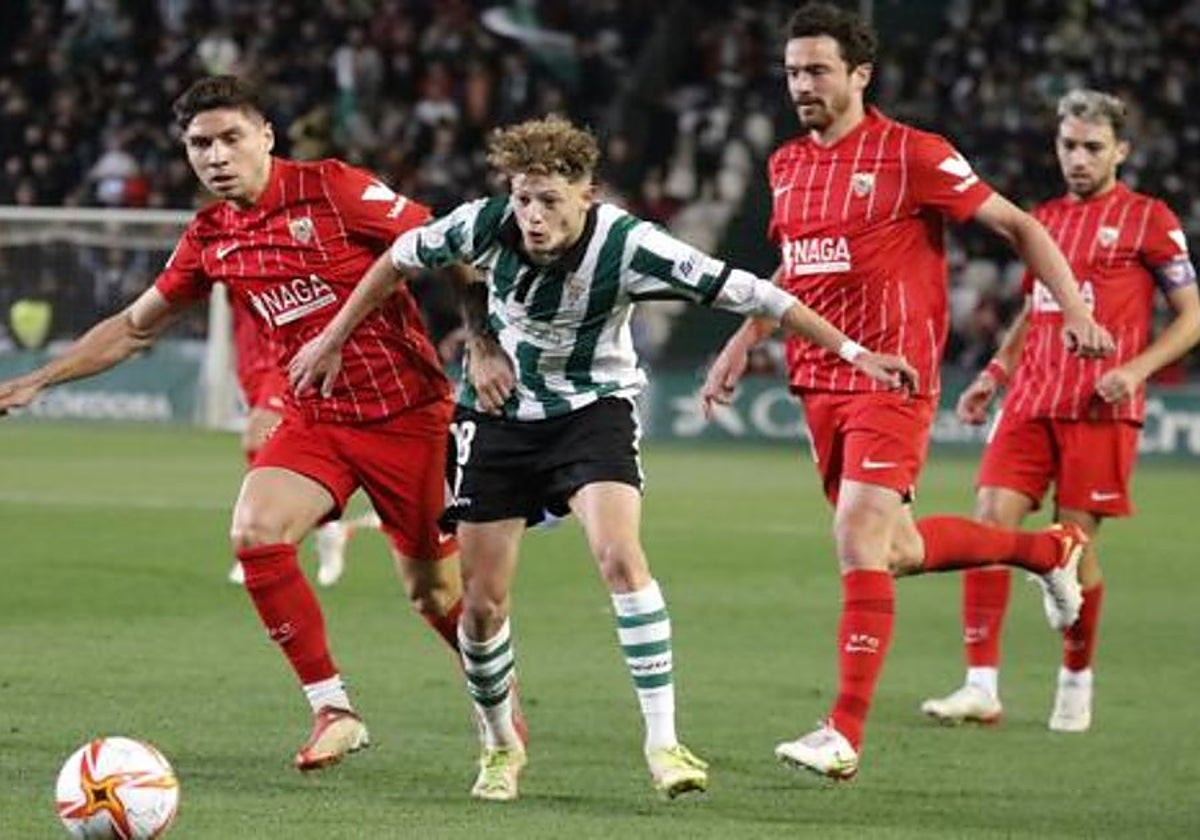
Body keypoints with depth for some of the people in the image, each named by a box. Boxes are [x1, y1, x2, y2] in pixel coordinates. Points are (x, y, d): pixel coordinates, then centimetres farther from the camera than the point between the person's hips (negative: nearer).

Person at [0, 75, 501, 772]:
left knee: (437, 592, 1)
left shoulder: (330, 189, -12)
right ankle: (333, 709, -9)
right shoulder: (210, 238, 5)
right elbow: (135, 327, 18)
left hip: (409, 413, -5)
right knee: (255, 531, -20)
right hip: (314, 420, 5)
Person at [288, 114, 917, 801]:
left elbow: (746, 293, -21)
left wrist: (851, 351, -21)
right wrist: (334, 339, 9)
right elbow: (402, 257, 2)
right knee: (482, 603, 1)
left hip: (592, 409, -2)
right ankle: (500, 745, 27)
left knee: (620, 557, -27)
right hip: (499, 412, 3)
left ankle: (663, 740, -22)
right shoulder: (487, 224, -18)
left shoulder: (628, 246, -25)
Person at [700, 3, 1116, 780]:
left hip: (892, 380, -7)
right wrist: (740, 348, 21)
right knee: (896, 551, 12)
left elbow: (1017, 225, -5)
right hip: (819, 384, 7)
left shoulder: (910, 154, -9)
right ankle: (1051, 550, 37)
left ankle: (846, 735, -14)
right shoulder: (787, 165, 10)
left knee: (860, 543, -17)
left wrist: (1075, 310, -13)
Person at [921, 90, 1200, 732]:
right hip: (1031, 399, 5)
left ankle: (1076, 684, 16)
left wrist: (1137, 369, -14)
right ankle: (981, 687, -8)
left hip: (1099, 408, -5)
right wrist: (992, 377, 14)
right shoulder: (1044, 218, 17)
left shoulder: (1148, 220, 0)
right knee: (991, 519, -8)